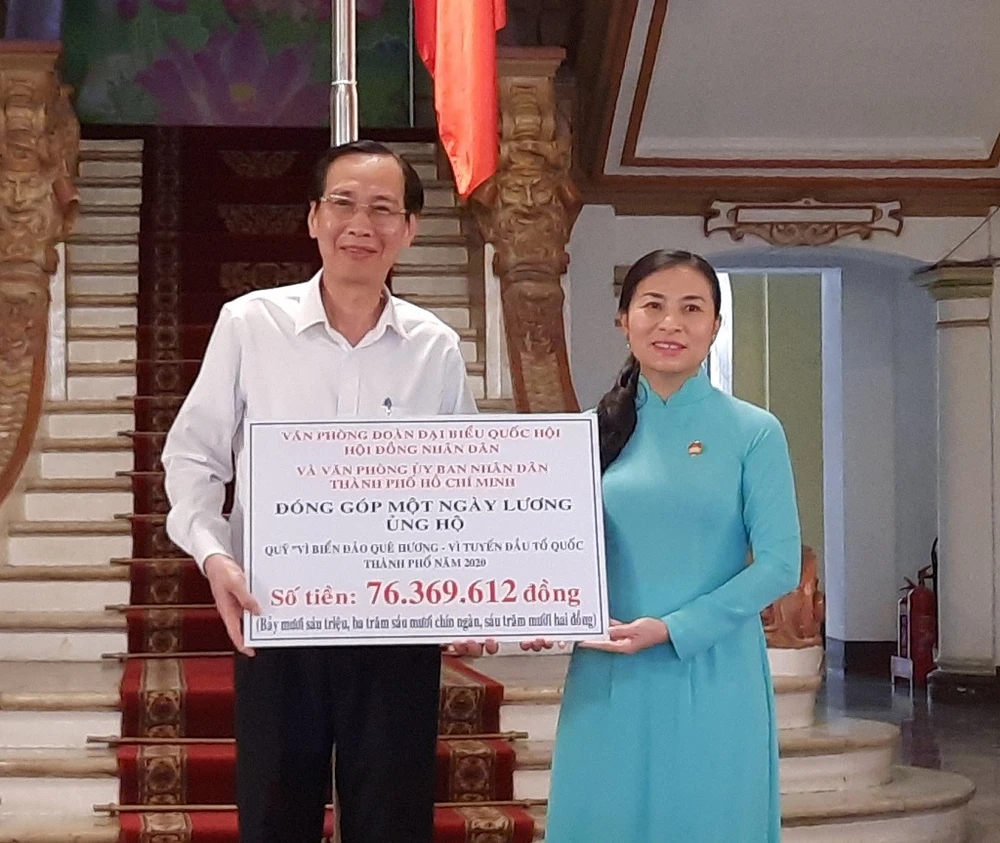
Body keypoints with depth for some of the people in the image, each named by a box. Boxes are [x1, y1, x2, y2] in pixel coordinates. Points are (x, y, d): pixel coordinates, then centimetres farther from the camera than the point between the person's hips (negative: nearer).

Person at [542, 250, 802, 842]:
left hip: (712, 676, -3)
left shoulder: (753, 432, -3)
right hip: (608, 679, 3)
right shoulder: (601, 432, 6)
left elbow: (780, 564, -8)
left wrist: (672, 629, -15)